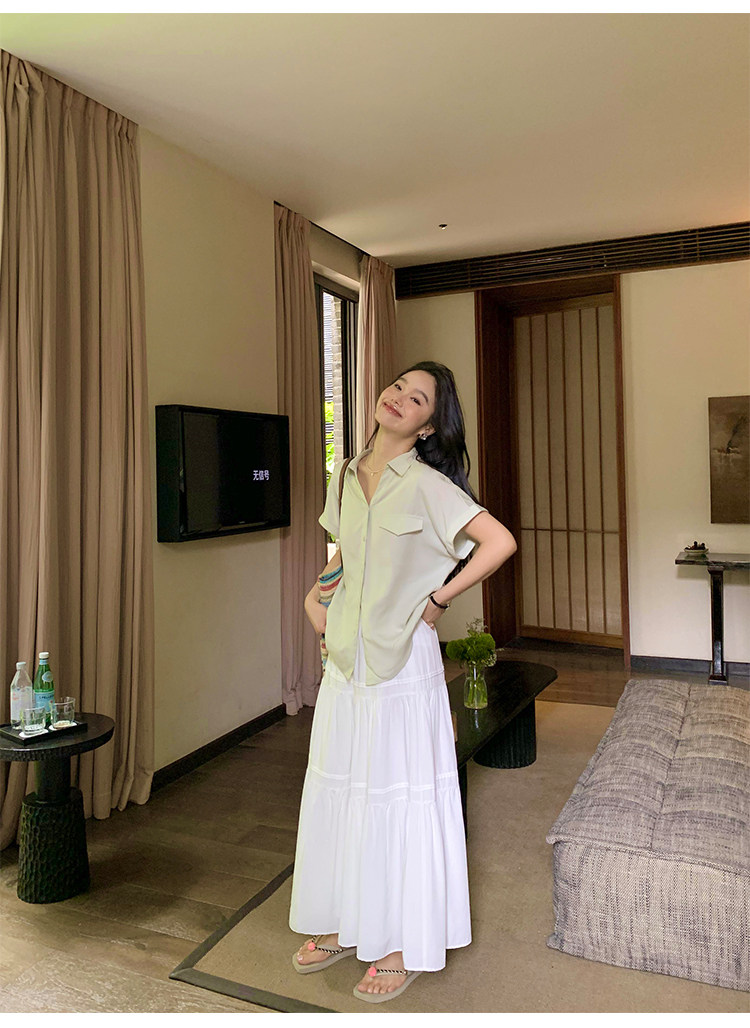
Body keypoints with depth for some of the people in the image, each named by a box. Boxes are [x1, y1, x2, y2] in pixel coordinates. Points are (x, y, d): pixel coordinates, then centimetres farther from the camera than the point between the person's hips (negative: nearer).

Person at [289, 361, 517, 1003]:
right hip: (346, 657, 7)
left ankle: (404, 945, 26)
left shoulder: (425, 484, -13)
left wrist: (438, 599, -14)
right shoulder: (347, 478, 8)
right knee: (338, 790, 15)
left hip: (402, 661, -6)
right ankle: (345, 925, 36)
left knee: (399, 798, 5)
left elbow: (500, 542, -19)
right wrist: (315, 594, 7)